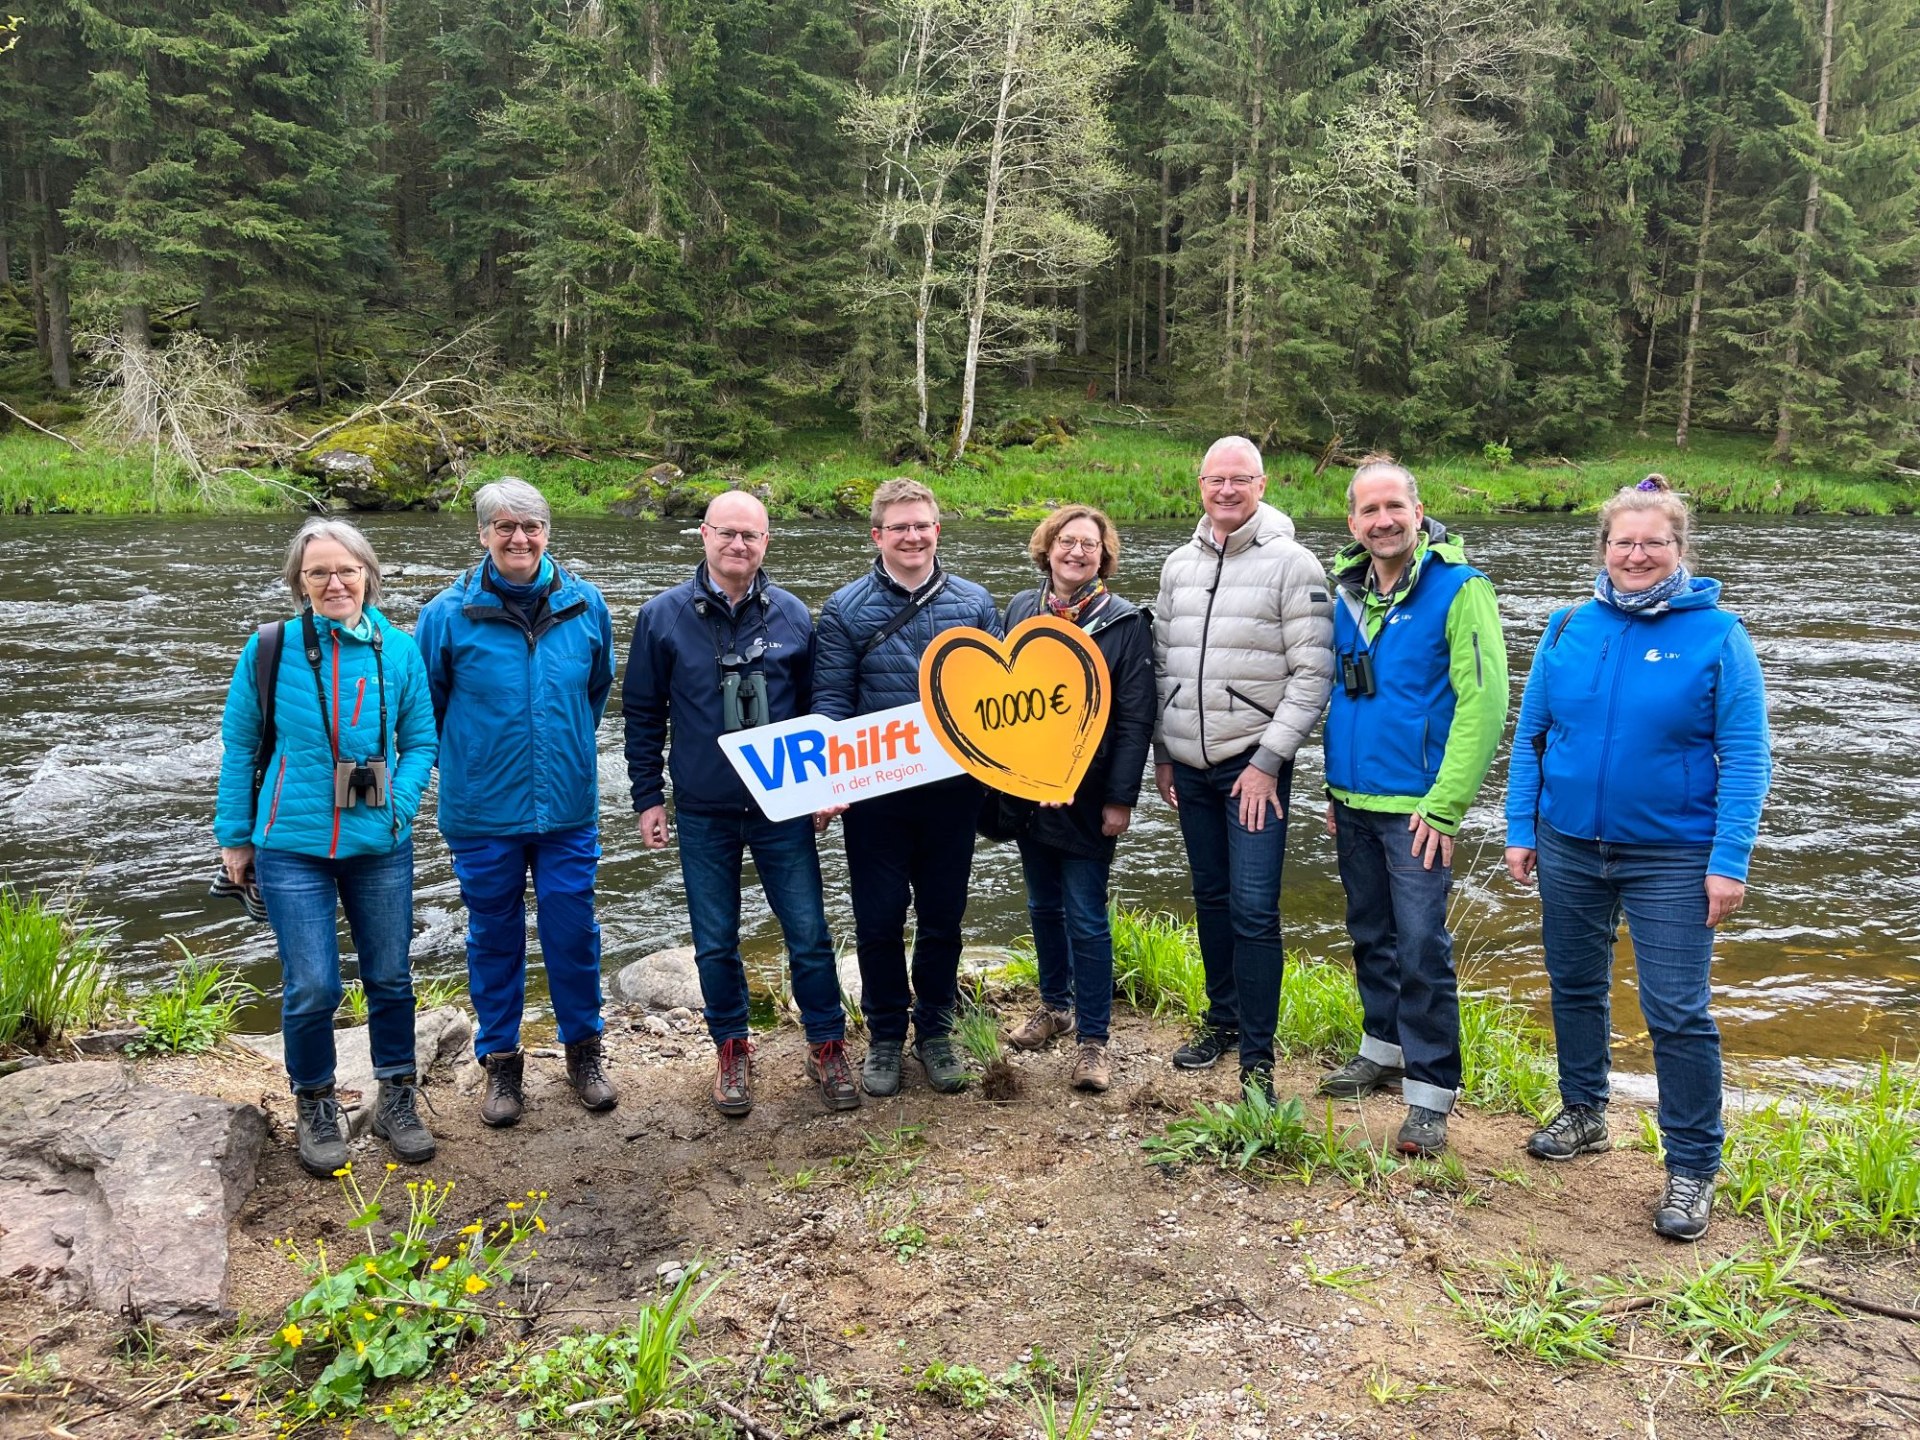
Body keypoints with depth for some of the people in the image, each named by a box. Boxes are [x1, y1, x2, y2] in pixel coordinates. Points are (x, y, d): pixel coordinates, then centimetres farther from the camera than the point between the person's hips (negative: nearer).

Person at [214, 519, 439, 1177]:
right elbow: (239, 746, 3)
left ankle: (397, 1099, 31)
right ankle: (315, 1107, 25)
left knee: (389, 977, 11)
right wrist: (234, 837, 5)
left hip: (380, 847, 2)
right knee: (311, 988, 1)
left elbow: (421, 740, 5)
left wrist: (398, 805, -10)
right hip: (292, 847, -1)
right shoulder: (269, 650, -5)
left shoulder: (399, 650, -2)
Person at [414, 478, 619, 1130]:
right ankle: (500, 1059, 28)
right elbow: (426, 708, 5)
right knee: (494, 935, 11)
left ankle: (583, 1049, 29)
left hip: (568, 807, 1)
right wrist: (466, 764, 10)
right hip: (482, 812, -1)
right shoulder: (448, 614, -7)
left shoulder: (586, 606, -2)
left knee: (573, 930, 9)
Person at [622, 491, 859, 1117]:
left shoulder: (792, 616, 0)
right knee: (715, 943, 11)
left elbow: (816, 708, 8)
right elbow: (643, 714, 3)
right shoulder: (663, 616, -2)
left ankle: (827, 1047, 22)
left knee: (809, 935, 4)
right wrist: (647, 797, 1)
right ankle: (732, 1050, 29)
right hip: (703, 813, 0)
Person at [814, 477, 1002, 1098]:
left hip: (954, 790, 2)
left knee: (943, 916, 13)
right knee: (878, 919, 7)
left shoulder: (974, 603, 4)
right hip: (876, 793, -1)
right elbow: (830, 703, -3)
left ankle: (934, 1030, 31)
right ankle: (885, 1035, 26)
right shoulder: (845, 609, -1)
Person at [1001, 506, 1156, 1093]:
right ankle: (1054, 1005, 36)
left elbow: (1135, 718, -8)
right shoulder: (1020, 609, 5)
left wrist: (1121, 798, -12)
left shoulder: (1125, 622, -6)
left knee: (1086, 918, -1)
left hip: (1088, 796, -4)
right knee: (1043, 905, 17)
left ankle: (1092, 1038, 10)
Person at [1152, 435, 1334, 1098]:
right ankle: (1223, 1018, 32)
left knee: (1253, 908, -7)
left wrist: (1269, 761, -14)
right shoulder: (1179, 565, 10)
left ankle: (1257, 1055, 3)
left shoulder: (1292, 564, -7)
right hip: (1189, 767, 5)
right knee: (1211, 897, 16)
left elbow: (1312, 674, -10)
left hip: (1254, 766, -5)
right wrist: (1162, 752, 12)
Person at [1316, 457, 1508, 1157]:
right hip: (1354, 804, 7)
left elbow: (1484, 702, -17)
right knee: (1370, 935, 18)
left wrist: (1444, 806, -19)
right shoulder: (1348, 594, 8)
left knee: (1421, 949, -3)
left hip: (1415, 807, -6)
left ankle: (1430, 1096, 8)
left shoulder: (1459, 589, -12)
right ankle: (1383, 1048, 35)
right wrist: (1333, 785, 14)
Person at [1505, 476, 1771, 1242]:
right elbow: (1529, 735, 6)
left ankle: (1692, 1169, 15)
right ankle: (1583, 1113, 38)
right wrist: (1520, 829, 2)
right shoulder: (1569, 628, 2)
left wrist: (1729, 861, -14)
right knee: (1575, 988, 17)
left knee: (1678, 1013, -1)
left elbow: (1745, 756, -9)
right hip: (1569, 849, 4)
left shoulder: (1716, 634, -8)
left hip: (1671, 857, -4)